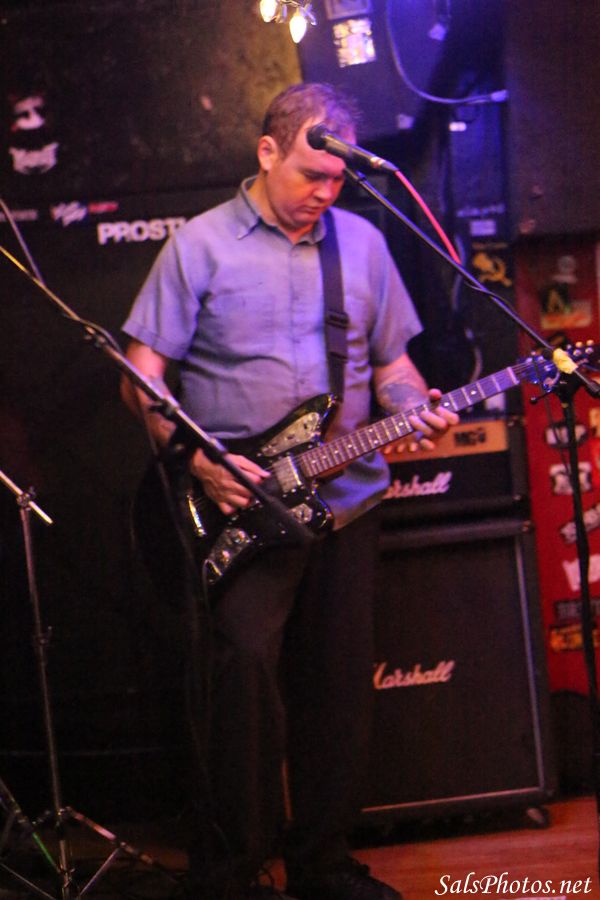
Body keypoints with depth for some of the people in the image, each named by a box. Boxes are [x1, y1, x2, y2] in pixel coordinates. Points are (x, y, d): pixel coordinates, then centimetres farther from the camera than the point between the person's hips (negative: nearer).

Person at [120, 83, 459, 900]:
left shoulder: (362, 241, 13)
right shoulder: (201, 244, 0)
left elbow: (392, 362, 19)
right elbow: (141, 378, -3)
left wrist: (414, 409, -3)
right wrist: (199, 459, -14)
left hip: (348, 497, 4)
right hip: (241, 504, -4)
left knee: (340, 680, 5)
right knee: (248, 657, -18)